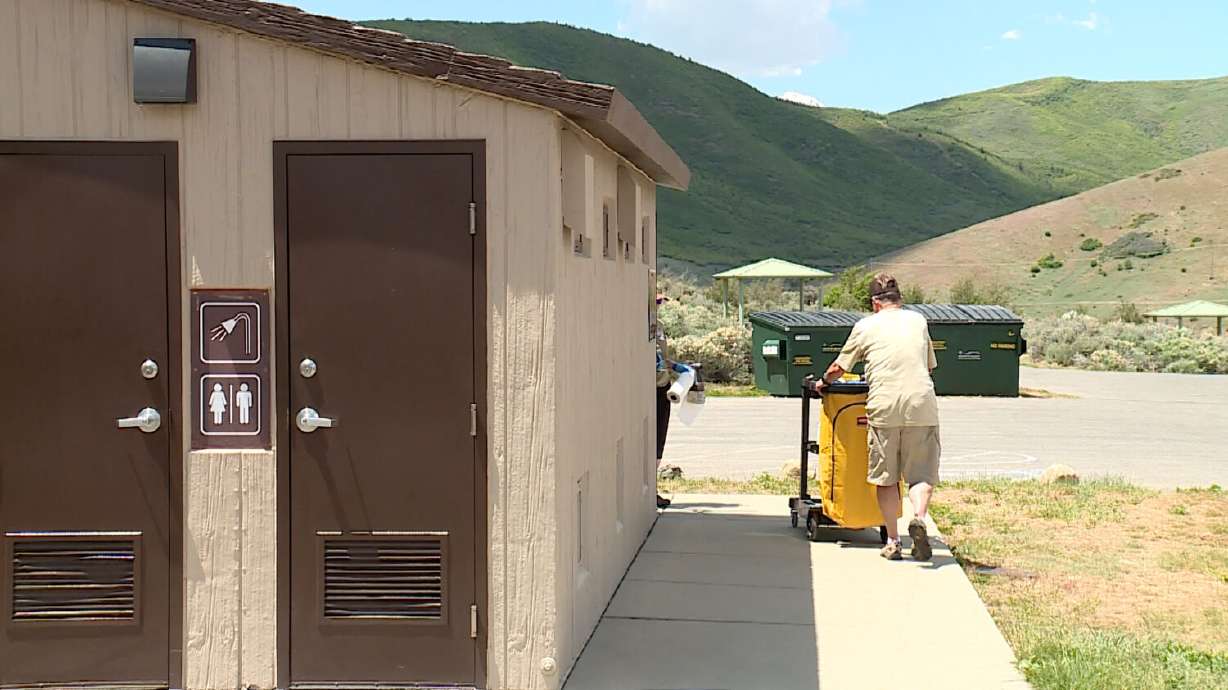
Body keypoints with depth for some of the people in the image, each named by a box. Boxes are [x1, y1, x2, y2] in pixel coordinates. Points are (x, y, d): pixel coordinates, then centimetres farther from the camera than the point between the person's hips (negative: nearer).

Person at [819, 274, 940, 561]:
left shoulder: (866, 326, 9)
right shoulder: (918, 321, 17)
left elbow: (838, 369, 15)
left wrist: (824, 382, 36)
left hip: (884, 407, -1)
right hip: (921, 404, 1)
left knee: (886, 478, 10)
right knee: (922, 474, 6)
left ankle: (892, 540, 8)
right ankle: (919, 518, -21)